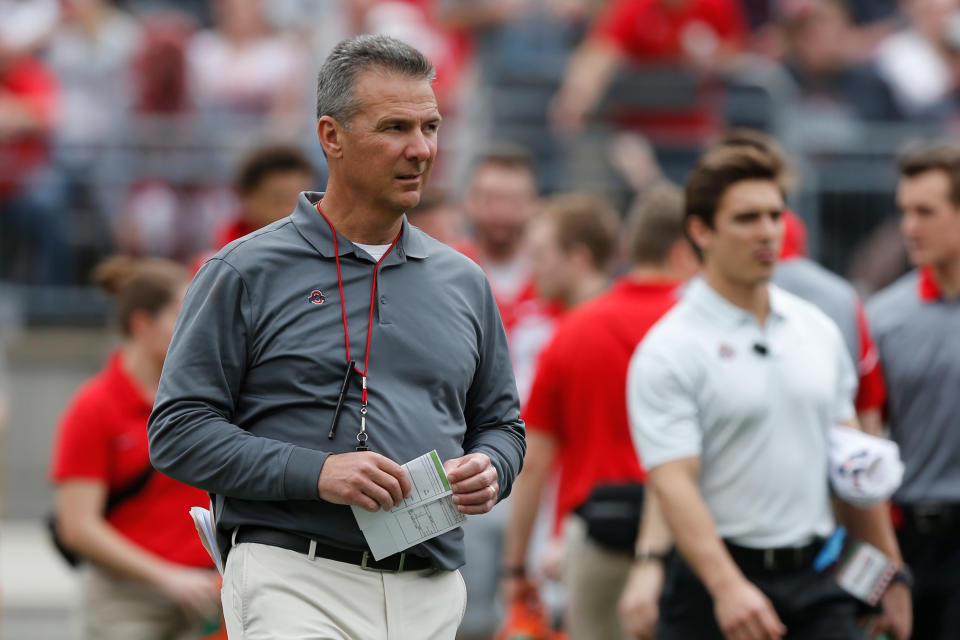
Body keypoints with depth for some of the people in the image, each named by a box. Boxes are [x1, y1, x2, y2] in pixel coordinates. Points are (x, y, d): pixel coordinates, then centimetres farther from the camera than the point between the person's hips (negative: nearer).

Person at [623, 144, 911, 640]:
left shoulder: (820, 331, 11)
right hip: (714, 582, -5)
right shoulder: (668, 352, -9)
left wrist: (890, 574, 16)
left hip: (817, 582, 5)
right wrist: (727, 588, -32)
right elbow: (673, 483, -19)